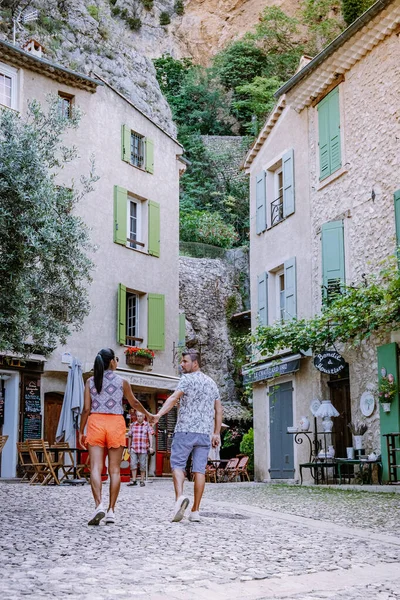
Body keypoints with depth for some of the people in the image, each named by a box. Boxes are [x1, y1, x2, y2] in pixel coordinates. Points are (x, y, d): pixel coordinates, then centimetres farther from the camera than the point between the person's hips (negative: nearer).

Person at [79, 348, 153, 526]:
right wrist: (148, 414, 32)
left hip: (96, 422, 1)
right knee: (114, 469, 5)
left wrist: (81, 432, 9)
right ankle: (111, 510, 6)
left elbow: (86, 409, 1)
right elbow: (134, 402, 15)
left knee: (95, 468, -4)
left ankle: (99, 505, -22)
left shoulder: (90, 382, 4)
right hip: (116, 423, 0)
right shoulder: (121, 382, 2)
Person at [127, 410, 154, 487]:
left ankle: (142, 481, 9)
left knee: (142, 465, 1)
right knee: (133, 464, -6)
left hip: (143, 449, -2)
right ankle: (133, 480, -2)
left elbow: (150, 436, -6)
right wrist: (129, 448, 16)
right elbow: (130, 437, 16)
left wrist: (151, 447, -16)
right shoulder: (132, 425, 11)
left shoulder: (147, 425, 2)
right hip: (133, 448, 2)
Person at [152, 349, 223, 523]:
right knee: (199, 470, 3)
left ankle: (180, 496, -25)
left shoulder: (188, 378, -2)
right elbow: (218, 410, 17)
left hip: (186, 430, -5)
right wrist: (216, 433, 19)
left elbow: (174, 398, -19)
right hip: (205, 432, 5)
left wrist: (159, 414, -30)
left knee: (177, 464, -1)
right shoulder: (212, 383, 18)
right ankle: (195, 510, 2)